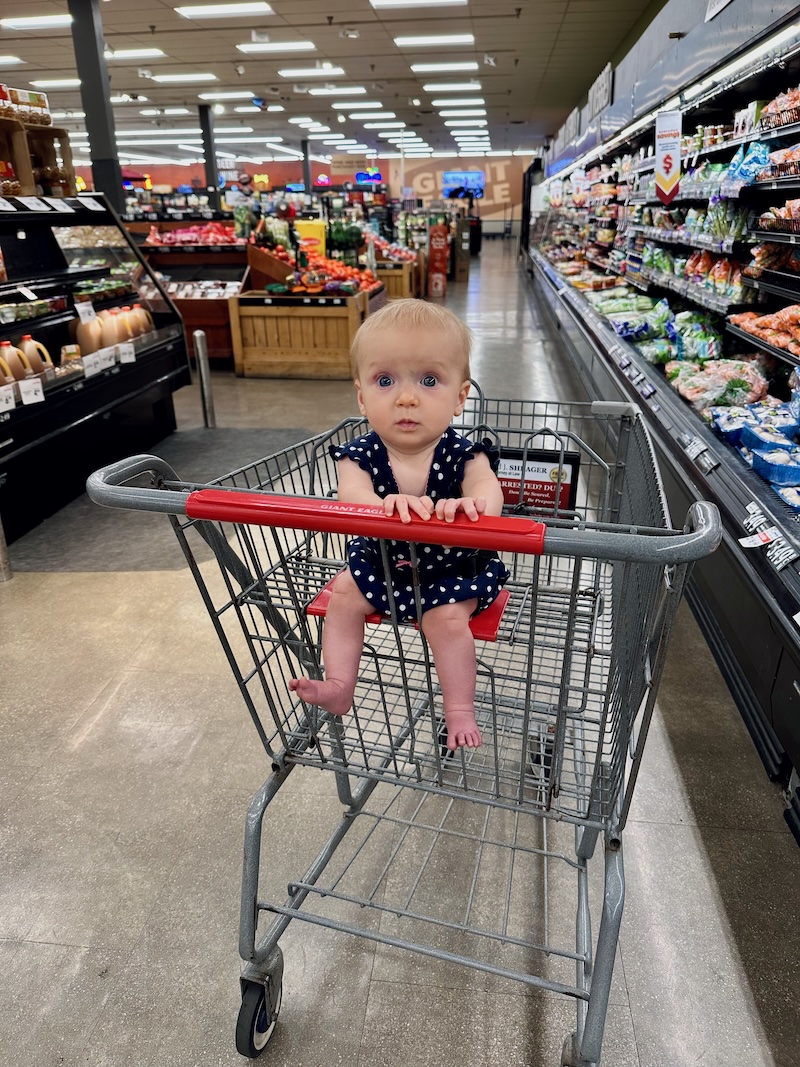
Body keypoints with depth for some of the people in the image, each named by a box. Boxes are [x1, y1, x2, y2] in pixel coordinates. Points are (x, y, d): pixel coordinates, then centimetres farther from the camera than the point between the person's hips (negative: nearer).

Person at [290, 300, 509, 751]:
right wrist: (384, 507, -62)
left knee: (447, 618, -21)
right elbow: (352, 495, -37)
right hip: (381, 562, 4)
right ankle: (339, 687, 7)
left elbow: (488, 486, -41)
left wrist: (472, 504, -68)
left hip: (454, 568, -3)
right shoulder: (360, 455, -19)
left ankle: (460, 713, 0)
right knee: (344, 593, -6)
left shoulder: (462, 455, -23)